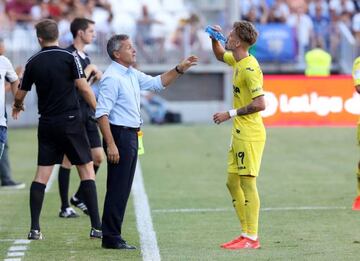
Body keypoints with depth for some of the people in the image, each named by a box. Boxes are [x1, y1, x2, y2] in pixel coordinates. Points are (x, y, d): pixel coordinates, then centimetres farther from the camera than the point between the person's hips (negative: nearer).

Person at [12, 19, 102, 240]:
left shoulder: (33, 62, 4)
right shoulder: (70, 57, -6)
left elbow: (21, 94, 14)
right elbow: (84, 89, -12)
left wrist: (17, 107, 37)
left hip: (46, 124, 3)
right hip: (71, 121, -3)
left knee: (42, 174, 6)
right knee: (87, 169, 2)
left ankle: (35, 228, 1)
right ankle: (96, 226, -3)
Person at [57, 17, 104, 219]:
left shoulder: (85, 56, 16)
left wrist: (95, 76, 8)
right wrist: (89, 70, -10)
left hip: (87, 113, 9)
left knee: (98, 157, 6)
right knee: (68, 160, -2)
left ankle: (79, 198, 20)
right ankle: (65, 207, 4)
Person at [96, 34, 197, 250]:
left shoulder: (132, 75, 13)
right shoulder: (112, 78, -16)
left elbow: (157, 83, 26)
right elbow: (102, 113, -20)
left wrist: (179, 69, 13)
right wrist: (110, 145, -24)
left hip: (131, 135, 10)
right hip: (119, 135, -10)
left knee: (124, 189, 12)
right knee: (117, 189, -7)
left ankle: (113, 236, 17)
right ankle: (111, 238, -2)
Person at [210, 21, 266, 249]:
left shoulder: (250, 68, -18)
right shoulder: (237, 61, 10)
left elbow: (260, 104, -23)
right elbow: (220, 55, 34)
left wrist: (230, 114, -17)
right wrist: (214, 39, 13)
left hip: (250, 135, -10)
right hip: (239, 134, 10)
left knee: (247, 183, -6)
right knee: (233, 182, 12)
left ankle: (252, 238, -2)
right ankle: (247, 233, 18)